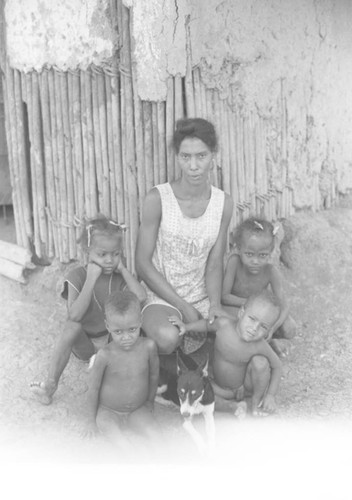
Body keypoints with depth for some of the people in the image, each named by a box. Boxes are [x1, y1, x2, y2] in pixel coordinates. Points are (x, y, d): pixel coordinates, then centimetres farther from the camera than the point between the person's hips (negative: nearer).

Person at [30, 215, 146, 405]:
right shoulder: (77, 276, -13)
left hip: (113, 341, 2)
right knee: (72, 326, -34)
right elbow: (75, 315, -29)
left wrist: (123, 269, -19)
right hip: (85, 344, -2)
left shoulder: (119, 276, -5)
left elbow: (140, 297, -24)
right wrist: (91, 279, -30)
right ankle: (50, 385, -28)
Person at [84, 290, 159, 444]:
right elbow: (93, 388, -12)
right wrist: (91, 421, -3)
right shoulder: (105, 355, -24)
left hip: (138, 410, 2)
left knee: (154, 434, -23)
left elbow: (154, 375, 1)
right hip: (108, 411, -2)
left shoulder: (148, 346, -18)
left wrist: (150, 401, 13)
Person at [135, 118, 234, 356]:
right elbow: (143, 263, -11)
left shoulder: (223, 203, -3)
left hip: (203, 298, 4)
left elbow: (214, 264, 1)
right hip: (161, 298, -4)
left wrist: (215, 305, -16)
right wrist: (184, 307, -15)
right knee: (168, 337, -35)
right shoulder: (158, 198, -14)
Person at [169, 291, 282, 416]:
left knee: (260, 362, -31)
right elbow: (208, 324, 0)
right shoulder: (224, 324, -24)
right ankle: (231, 405, -5)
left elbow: (276, 366, -13)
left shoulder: (260, 346, -29)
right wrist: (185, 327, -13)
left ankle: (256, 402, -4)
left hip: (247, 386, -2)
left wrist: (270, 395, -19)